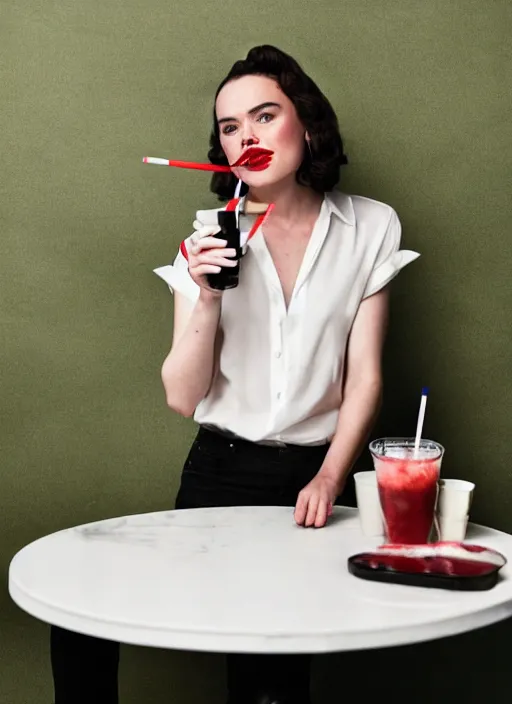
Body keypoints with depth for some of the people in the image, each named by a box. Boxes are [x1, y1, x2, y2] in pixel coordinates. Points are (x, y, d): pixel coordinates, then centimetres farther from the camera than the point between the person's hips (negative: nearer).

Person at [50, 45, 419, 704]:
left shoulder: (370, 228, 0)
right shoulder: (211, 236, 1)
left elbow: (365, 375, 0)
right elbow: (183, 397, -3)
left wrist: (329, 479, -12)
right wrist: (207, 300, -18)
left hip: (312, 475, -1)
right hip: (218, 471, 1)